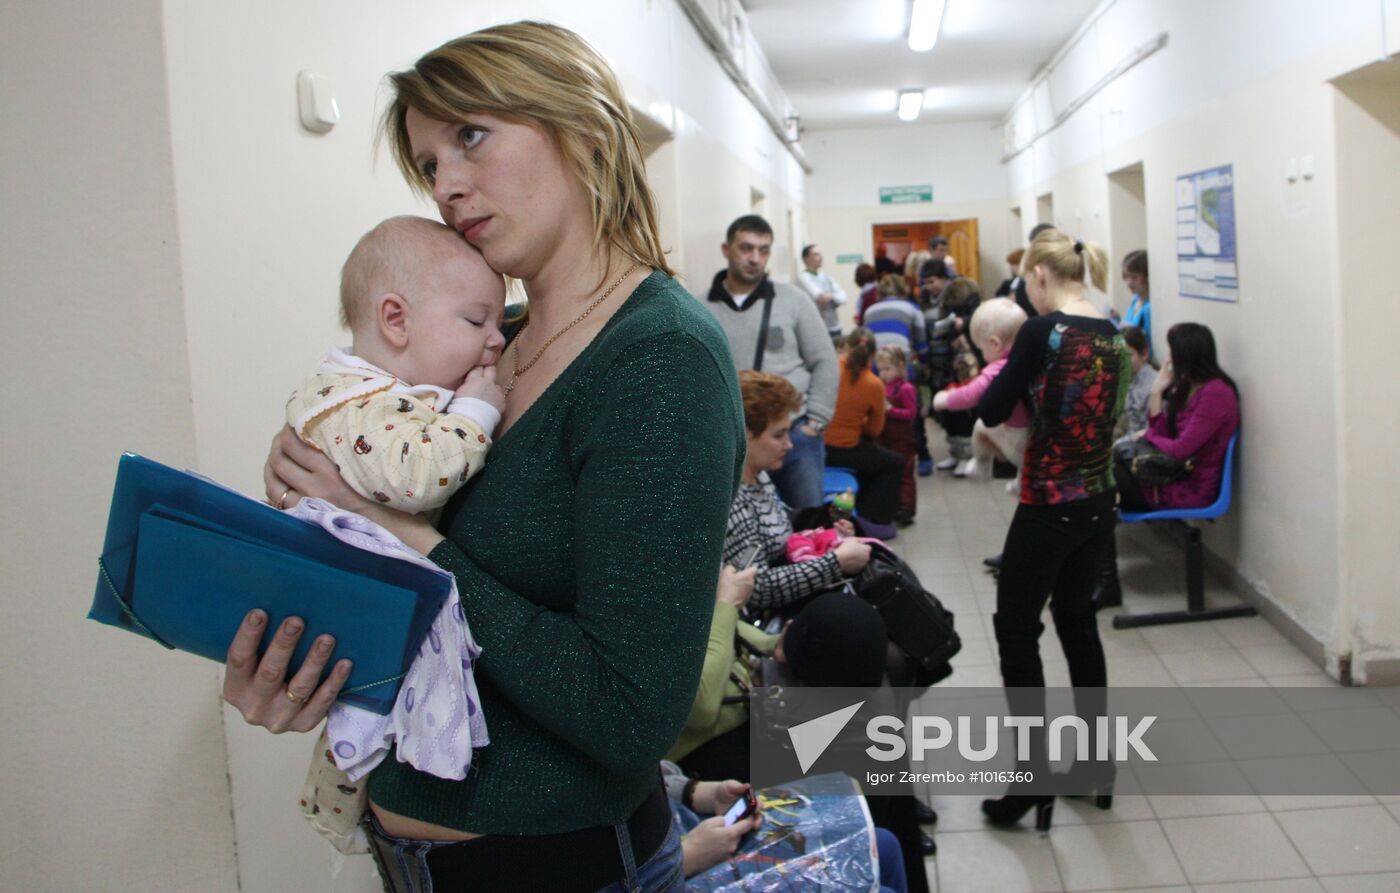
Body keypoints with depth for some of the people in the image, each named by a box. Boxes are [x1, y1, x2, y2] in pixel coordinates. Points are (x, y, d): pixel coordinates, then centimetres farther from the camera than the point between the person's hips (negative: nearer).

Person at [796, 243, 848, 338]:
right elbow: (820, 296, -17)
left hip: (835, 328, 7)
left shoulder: (826, 277, 16)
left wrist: (831, 297, -12)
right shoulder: (803, 277, -6)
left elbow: (843, 297, 6)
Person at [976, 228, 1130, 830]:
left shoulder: (1043, 331, -16)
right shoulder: (1112, 334, 5)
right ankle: (1094, 760, 28)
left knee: (1017, 629, 4)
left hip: (1049, 505, -7)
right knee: (1077, 619, 19)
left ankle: (1036, 777, 4)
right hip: (1098, 501, 7)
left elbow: (992, 412, -11)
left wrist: (1008, 376, 7)